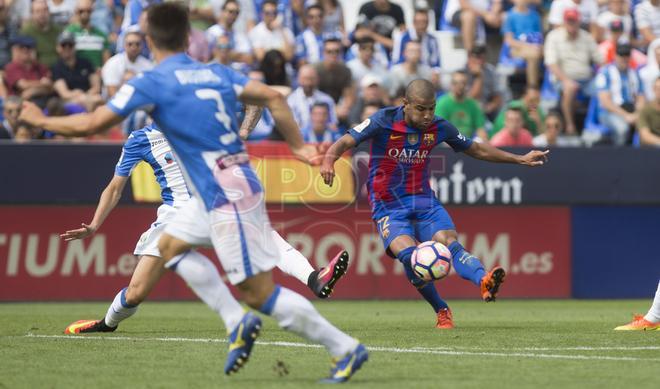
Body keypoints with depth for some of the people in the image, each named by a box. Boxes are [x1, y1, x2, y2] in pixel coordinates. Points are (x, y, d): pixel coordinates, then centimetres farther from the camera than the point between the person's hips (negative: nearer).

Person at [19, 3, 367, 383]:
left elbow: (90, 124, -7)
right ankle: (237, 322, 14)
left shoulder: (150, 83, -9)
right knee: (169, 245, 21)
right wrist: (298, 146, 7)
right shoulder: (218, 73, 10)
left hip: (230, 195, -9)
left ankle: (346, 348, -1)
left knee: (259, 292, -4)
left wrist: (41, 120, 9)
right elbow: (274, 97, 0)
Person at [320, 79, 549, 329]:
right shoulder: (384, 122, -11)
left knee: (449, 242, -26)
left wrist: (520, 159, 15)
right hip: (389, 207, -3)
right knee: (408, 253, -28)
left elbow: (476, 149, 16)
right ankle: (442, 312, -10)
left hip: (424, 201, 3)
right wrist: (329, 161, -37)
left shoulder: (439, 128, 1)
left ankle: (483, 281, -52)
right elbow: (346, 142, -14)